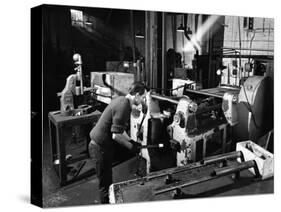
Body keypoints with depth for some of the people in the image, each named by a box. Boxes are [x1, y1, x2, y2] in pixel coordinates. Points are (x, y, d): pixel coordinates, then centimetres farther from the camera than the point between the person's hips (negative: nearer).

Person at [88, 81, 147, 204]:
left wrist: (130, 141, 12)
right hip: (100, 148, -9)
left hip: (97, 144, 9)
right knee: (105, 184, 4)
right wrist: (131, 147, -12)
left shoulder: (121, 100, 7)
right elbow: (116, 135, -25)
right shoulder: (124, 107, -23)